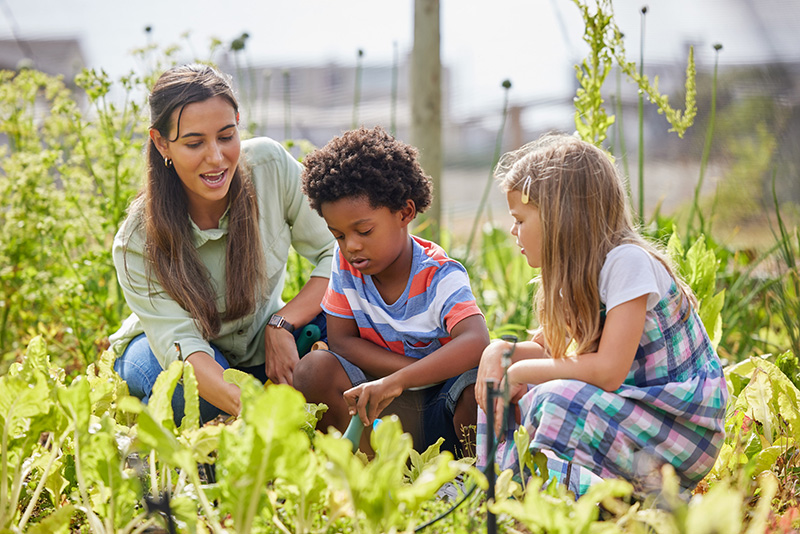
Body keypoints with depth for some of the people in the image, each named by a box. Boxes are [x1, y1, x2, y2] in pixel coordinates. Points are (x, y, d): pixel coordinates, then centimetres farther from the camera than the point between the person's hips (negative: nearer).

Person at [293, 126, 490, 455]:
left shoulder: (440, 277, -18)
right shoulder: (345, 264, -4)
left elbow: (476, 343, -35)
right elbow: (341, 340, -5)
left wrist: (396, 381, -48)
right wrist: (426, 371, -19)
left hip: (442, 408, -3)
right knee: (314, 370, -22)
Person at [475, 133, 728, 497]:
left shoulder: (627, 262, -20)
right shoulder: (577, 272, 6)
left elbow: (608, 370, -28)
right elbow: (543, 347, 17)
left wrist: (520, 372, -16)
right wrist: (499, 351, -6)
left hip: (686, 426, -8)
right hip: (631, 409, 8)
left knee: (557, 398, -29)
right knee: (508, 398, -2)